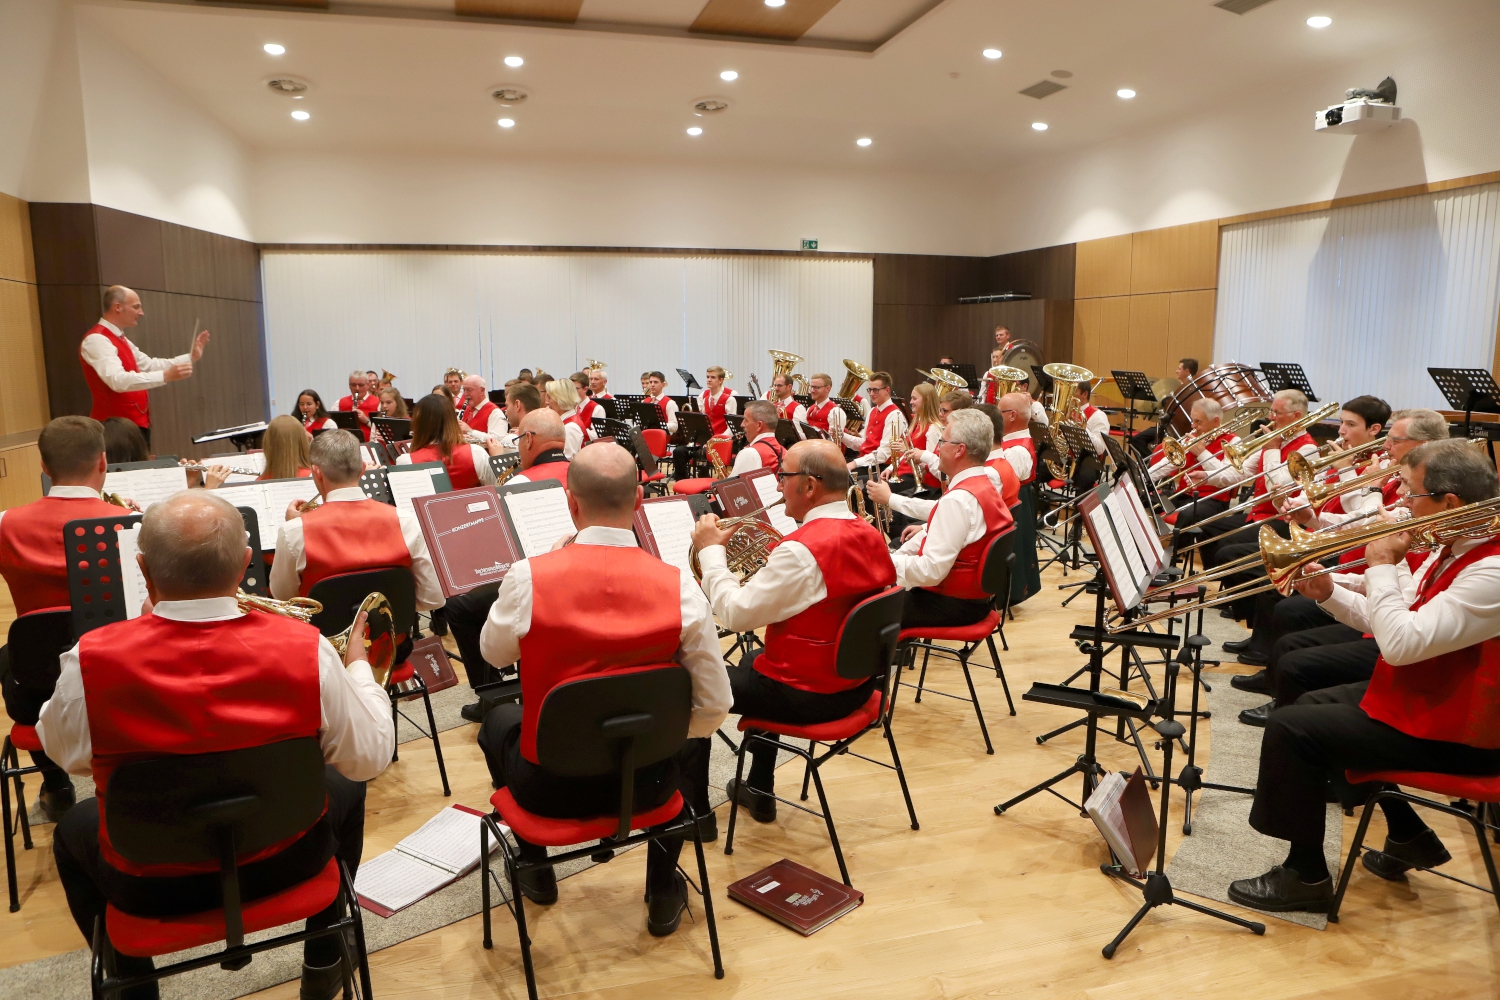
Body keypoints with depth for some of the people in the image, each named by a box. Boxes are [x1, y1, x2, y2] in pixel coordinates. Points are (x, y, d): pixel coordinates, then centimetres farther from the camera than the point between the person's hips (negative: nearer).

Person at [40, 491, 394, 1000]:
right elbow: (369, 758, -11)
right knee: (342, 785, 31)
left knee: (74, 830, 32)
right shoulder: (305, 649, -25)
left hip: (150, 886, 1)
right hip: (282, 865, 0)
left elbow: (62, 751, -1)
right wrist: (357, 665, 4)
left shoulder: (92, 659, -24)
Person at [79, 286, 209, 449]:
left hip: (136, 422, 10)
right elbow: (118, 380, -31)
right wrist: (165, 376, -39)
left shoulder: (119, 339, 16)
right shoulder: (97, 340, -17)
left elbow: (150, 365, 23)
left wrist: (191, 357, 16)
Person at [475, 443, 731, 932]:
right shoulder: (679, 585, -17)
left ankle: (536, 869, 44)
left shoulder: (529, 576, -20)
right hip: (645, 784, 1)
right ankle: (663, 894, 39)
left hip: (551, 787, 0)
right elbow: (714, 708, -11)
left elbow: (493, 651, 3)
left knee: (499, 719, 33)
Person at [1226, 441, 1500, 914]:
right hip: (1420, 697, 11)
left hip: (1450, 736, -11)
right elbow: (1394, 622, 12)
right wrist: (1329, 594, -3)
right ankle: (1409, 838, 30)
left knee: (1290, 728, -16)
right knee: (1312, 705, 22)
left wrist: (1382, 565, -22)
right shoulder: (1454, 550, 5)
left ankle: (1306, 875, 1)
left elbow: (1402, 643, -33)